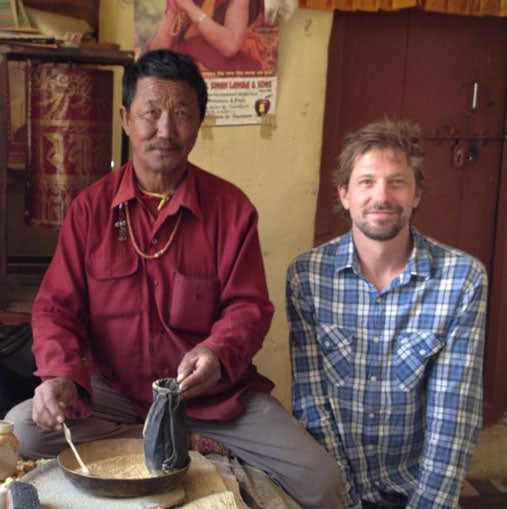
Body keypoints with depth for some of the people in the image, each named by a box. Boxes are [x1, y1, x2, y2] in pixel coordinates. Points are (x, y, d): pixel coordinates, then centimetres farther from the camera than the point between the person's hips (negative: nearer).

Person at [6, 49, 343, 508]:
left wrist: (219, 354, -27)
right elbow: (57, 307, -1)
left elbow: (249, 306, -5)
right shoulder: (90, 208, 0)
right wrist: (60, 374, -22)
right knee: (19, 430, -26)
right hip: (113, 392, 2)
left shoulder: (231, 208, -2)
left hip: (214, 397, -1)